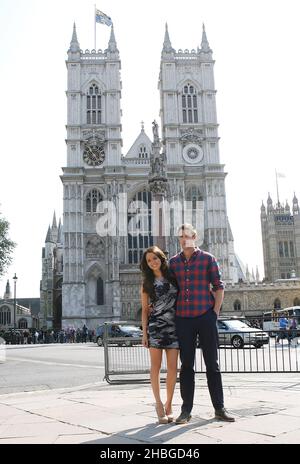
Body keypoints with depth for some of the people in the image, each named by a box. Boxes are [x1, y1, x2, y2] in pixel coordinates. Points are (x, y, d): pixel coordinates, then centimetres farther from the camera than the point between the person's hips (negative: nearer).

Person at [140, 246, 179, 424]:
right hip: (155, 326, -1)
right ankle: (159, 403, 11)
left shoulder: (173, 277, 9)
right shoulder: (147, 283, 9)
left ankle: (169, 406, 10)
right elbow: (145, 309, 8)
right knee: (156, 366, -1)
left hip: (174, 326, 1)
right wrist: (144, 332, 1)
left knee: (173, 367, -1)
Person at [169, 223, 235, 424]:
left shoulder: (208, 259, 2)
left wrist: (215, 312, -4)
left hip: (206, 317, -2)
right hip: (183, 319, 2)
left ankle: (219, 408, 14)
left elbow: (219, 287, 2)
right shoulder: (173, 262, 10)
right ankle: (186, 410, 13)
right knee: (186, 365, 6)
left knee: (212, 364, 5)